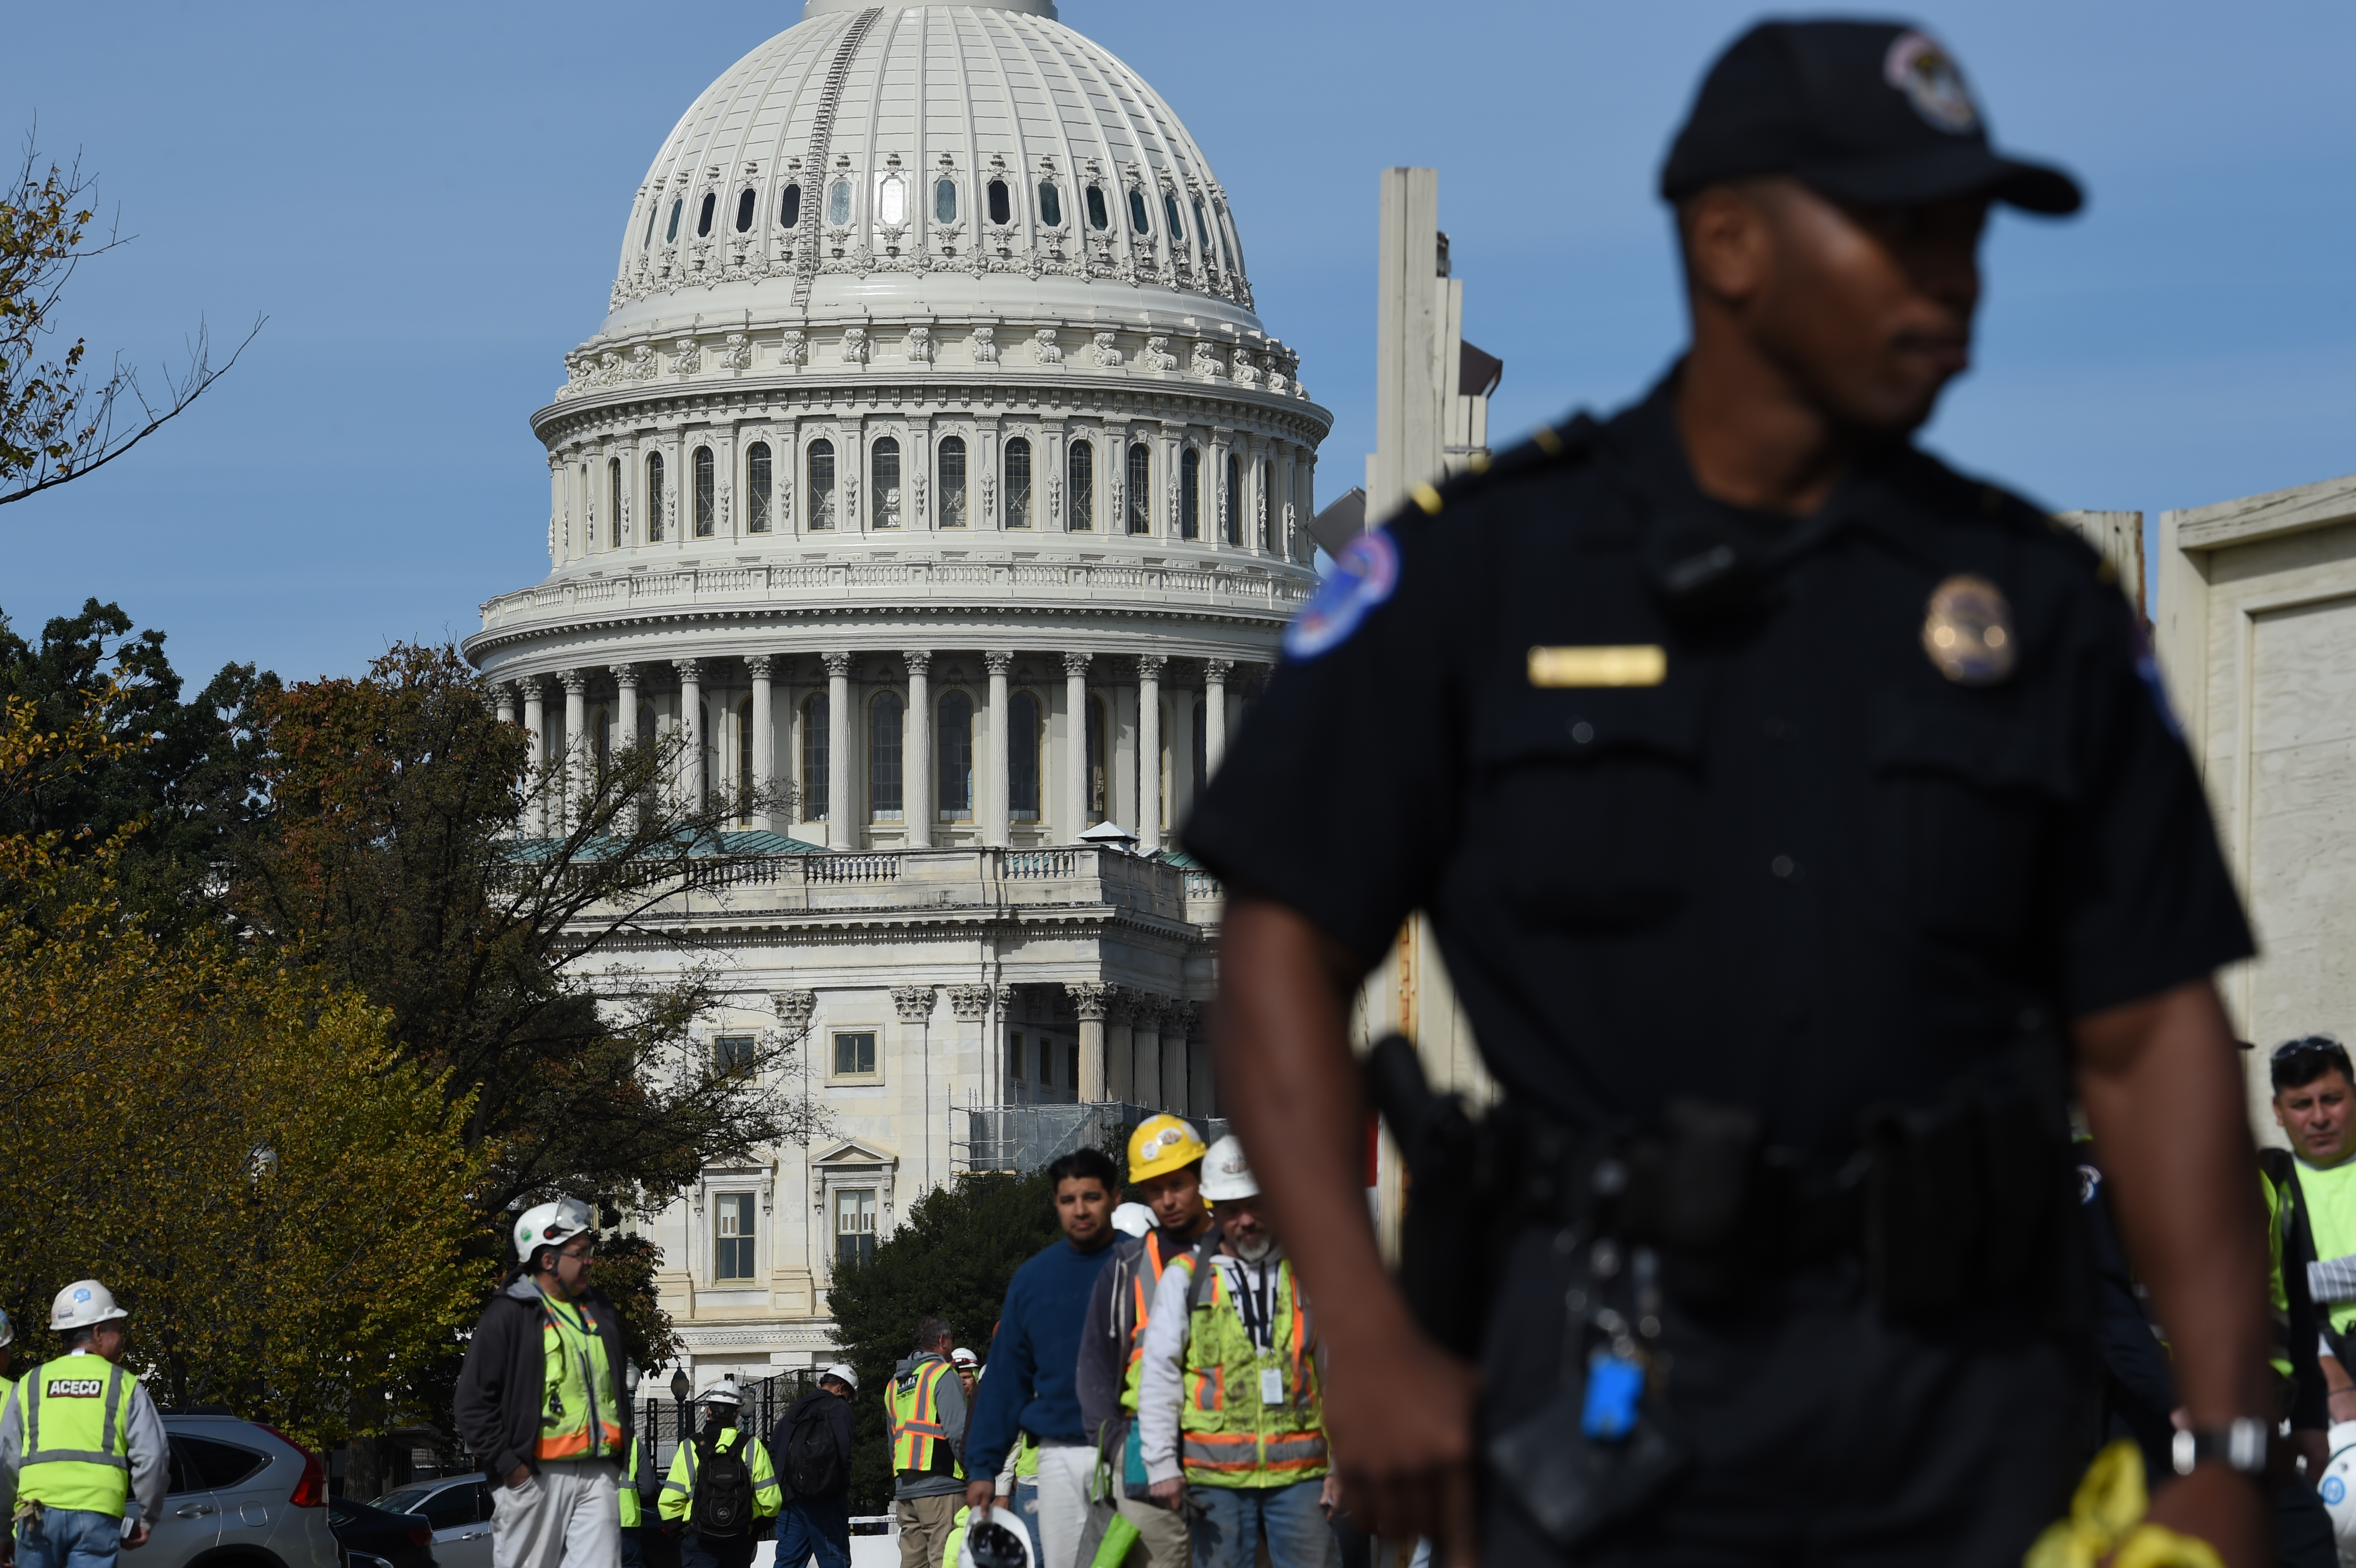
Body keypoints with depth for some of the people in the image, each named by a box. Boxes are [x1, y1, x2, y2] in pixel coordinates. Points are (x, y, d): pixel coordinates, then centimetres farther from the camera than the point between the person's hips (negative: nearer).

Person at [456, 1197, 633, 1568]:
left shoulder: (601, 1310, 16)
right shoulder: (508, 1316, -5)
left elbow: (621, 1384, 28)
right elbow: (473, 1402, -7)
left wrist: (620, 1453, 18)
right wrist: (507, 1464, -13)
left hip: (599, 1477, 5)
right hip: (533, 1477, -5)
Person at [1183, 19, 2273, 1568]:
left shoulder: (2041, 601, 10)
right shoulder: (1476, 567, 4)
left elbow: (2149, 1036, 8)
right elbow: (1286, 944, 2)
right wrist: (1369, 1340, -9)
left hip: (1961, 1404, 2)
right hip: (1608, 1382, -2)